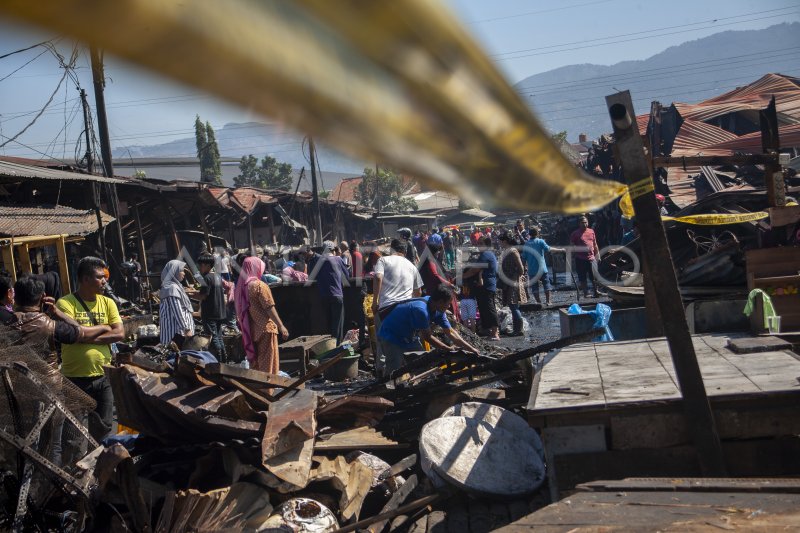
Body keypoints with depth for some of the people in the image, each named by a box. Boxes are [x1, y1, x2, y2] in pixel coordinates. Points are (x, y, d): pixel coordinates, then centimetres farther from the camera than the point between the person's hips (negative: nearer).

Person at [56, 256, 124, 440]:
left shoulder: (107, 302, 5)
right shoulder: (65, 303, -9)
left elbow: (120, 333, -6)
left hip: (103, 376, 4)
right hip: (75, 378, -4)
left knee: (104, 425, 12)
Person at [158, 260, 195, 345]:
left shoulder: (175, 286, 15)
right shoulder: (172, 288, -16)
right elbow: (177, 312, -21)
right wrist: (187, 329, -20)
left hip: (178, 328, 10)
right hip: (176, 330, -10)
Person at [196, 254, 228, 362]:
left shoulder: (207, 278, -15)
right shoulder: (218, 277, 11)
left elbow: (202, 296, -20)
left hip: (210, 314, -9)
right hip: (220, 312, 9)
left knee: (213, 338, -5)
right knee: (219, 338, 15)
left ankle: (218, 362, -6)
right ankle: (224, 361, 18)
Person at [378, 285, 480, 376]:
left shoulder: (438, 310, -7)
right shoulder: (421, 309, -34)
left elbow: (450, 332, 0)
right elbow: (427, 337, -24)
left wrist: (471, 349, -6)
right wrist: (450, 350, -17)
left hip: (409, 338, 9)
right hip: (391, 337, -9)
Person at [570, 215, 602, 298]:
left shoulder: (591, 231, 11)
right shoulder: (575, 233, -1)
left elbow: (595, 244, 17)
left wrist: (597, 254, 15)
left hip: (591, 257, 3)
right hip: (580, 259, -3)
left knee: (594, 276, 5)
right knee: (583, 278, 3)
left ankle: (596, 291, 16)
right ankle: (586, 293, 11)